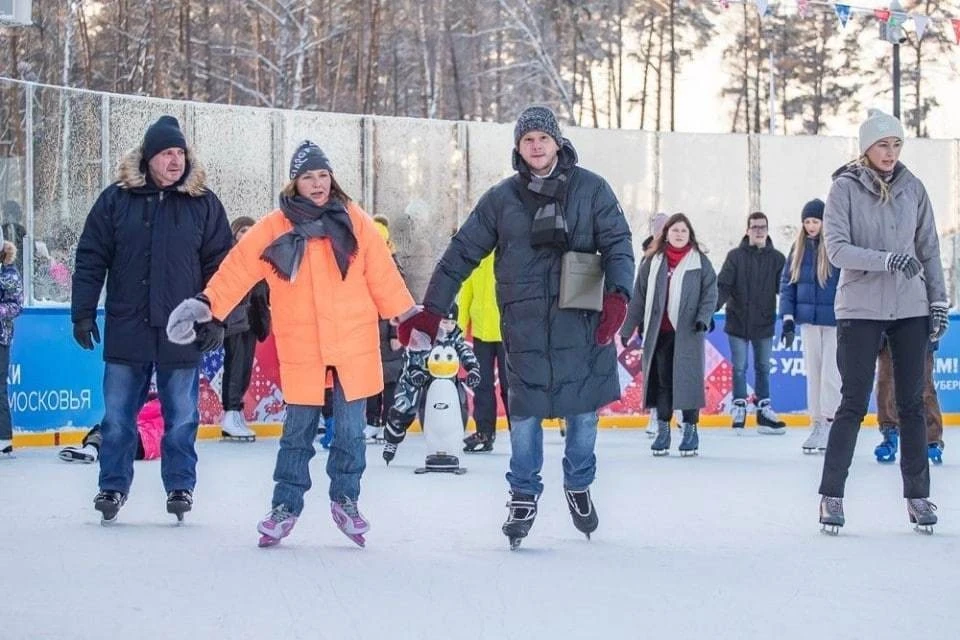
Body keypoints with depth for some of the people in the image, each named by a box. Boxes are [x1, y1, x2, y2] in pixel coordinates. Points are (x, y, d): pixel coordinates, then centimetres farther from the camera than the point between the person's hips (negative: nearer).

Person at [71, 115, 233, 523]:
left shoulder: (204, 204, 1)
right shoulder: (116, 199, 0)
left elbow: (219, 265, 4)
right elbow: (90, 259, 3)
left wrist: (216, 319, -2)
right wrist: (83, 313, 0)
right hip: (126, 330, 0)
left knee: (181, 419, 7)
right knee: (117, 417, 7)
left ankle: (180, 486, 18)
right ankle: (113, 487, 18)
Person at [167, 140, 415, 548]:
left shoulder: (354, 222, 2)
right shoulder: (275, 228, -1)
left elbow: (382, 273, 6)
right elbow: (237, 268, -5)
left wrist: (408, 315, 7)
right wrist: (206, 305, -14)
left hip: (353, 344, 1)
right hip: (302, 349, -1)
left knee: (350, 430, 4)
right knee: (298, 431, 5)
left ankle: (345, 499, 21)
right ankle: (285, 506, 16)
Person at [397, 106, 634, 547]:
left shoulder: (590, 189, 3)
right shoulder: (502, 199, 6)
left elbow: (617, 243, 1)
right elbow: (462, 253, 9)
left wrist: (617, 294, -16)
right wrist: (431, 311, 7)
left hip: (580, 320, 0)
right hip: (524, 323, 0)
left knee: (583, 407, 5)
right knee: (526, 411, -1)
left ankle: (579, 486, 28)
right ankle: (523, 495, 16)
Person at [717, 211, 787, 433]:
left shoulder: (777, 259, 3)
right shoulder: (735, 256, -1)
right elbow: (723, 286, -8)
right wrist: (712, 306, -23)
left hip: (764, 323, 2)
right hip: (738, 322, -1)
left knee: (763, 368, 8)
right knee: (739, 368, 1)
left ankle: (764, 409, 14)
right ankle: (739, 408, 9)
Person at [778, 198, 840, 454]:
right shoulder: (799, 248, 6)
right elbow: (787, 283, 9)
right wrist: (788, 318, 1)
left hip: (835, 321, -5)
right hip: (808, 320, 5)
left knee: (830, 374, -8)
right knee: (813, 374, 8)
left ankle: (830, 425, 0)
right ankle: (817, 425, 14)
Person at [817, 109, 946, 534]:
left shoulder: (913, 188, 5)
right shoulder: (845, 188, -5)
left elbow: (929, 248, 11)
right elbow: (836, 248, -13)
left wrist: (939, 299, 6)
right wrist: (886, 260, -24)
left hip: (910, 309, 3)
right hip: (860, 310, -3)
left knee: (911, 403, 6)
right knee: (854, 403, -3)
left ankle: (918, 495, 13)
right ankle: (831, 495, 4)